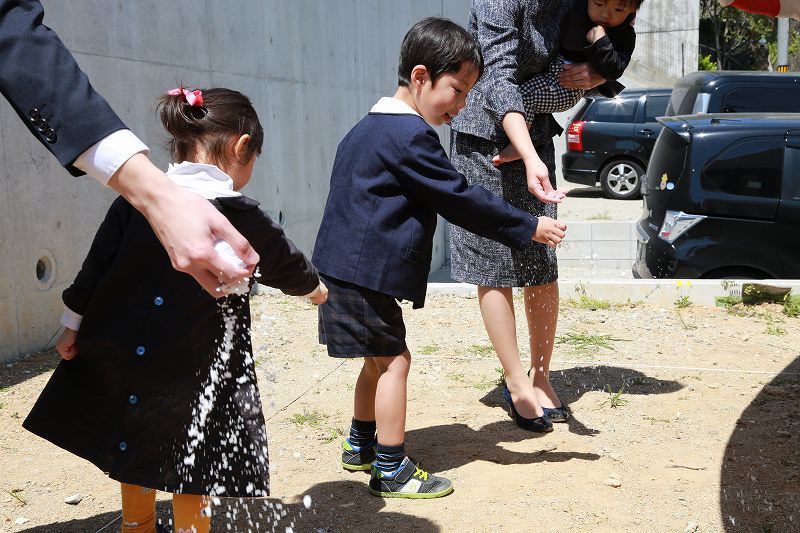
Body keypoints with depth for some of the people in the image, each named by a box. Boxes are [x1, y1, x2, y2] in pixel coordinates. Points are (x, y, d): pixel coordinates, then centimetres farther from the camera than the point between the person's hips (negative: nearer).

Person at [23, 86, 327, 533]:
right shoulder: (241, 215, -12)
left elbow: (94, 269, 2)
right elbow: (286, 264, 4)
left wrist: (73, 326, 16)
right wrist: (315, 288, 25)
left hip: (118, 360, 5)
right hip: (194, 377, -4)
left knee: (138, 468, 21)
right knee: (191, 478, 9)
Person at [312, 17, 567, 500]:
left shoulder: (370, 128, 16)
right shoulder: (410, 135, -18)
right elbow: (460, 199, -18)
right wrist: (529, 228, -11)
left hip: (349, 269, 10)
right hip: (367, 275, -10)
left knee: (381, 359, 19)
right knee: (394, 360, -4)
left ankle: (361, 446, 33)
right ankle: (393, 472, 3)